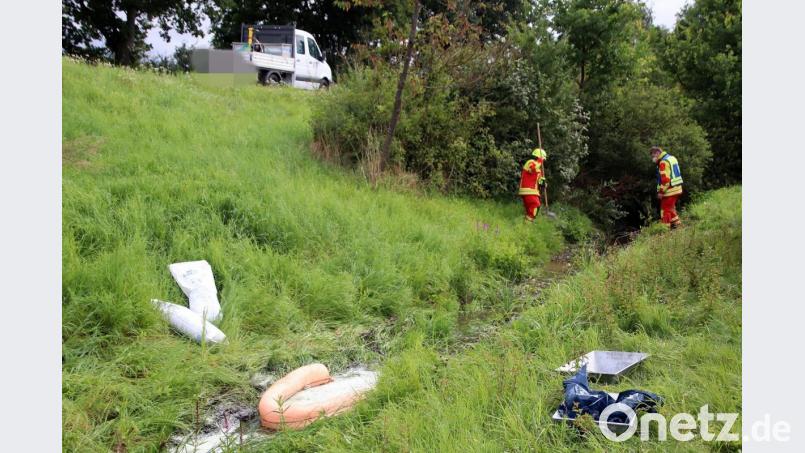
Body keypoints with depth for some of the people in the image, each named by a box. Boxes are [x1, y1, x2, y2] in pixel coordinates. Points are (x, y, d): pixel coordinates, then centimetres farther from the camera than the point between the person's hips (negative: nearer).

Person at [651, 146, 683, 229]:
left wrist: (661, 191, -18)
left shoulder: (663, 162, -17)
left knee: (665, 210, -4)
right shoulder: (671, 158, 15)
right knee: (671, 207, 23)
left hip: (670, 190, -10)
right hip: (677, 188, 10)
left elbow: (665, 179, -23)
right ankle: (676, 223, 31)